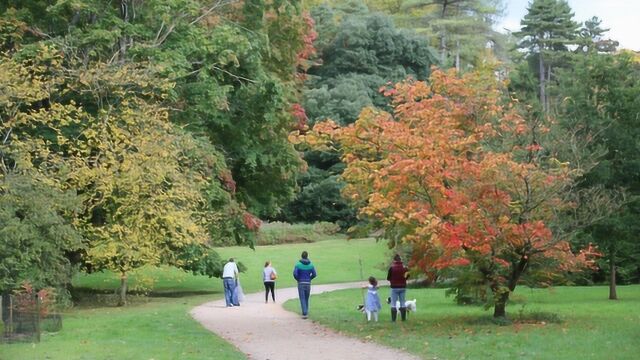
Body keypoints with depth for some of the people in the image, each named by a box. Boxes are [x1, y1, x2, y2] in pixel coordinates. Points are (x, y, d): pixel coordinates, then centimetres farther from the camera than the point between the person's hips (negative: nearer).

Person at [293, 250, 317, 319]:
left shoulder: (298, 264, -6)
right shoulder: (311, 264, 1)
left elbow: (295, 274, -15)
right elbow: (314, 274, -2)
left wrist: (298, 279, 4)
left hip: (301, 283, -3)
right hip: (308, 283, 3)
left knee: (302, 299, -3)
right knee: (306, 299, 17)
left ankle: (304, 314, -12)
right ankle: (306, 312, 22)